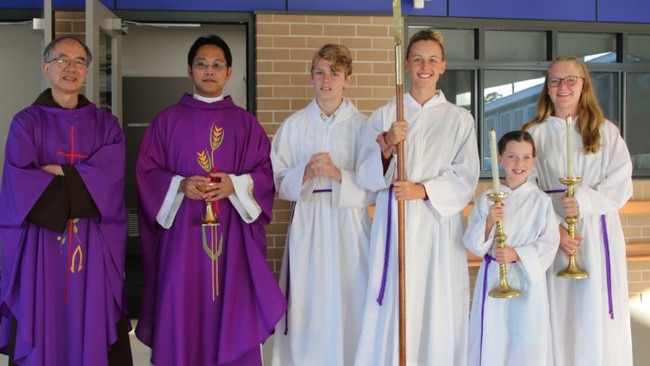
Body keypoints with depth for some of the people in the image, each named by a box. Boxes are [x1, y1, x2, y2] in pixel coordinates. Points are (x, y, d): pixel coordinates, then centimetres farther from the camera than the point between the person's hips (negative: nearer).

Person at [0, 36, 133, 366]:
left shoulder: (105, 124, 9)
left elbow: (110, 178, -7)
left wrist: (56, 171, -11)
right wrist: (82, 183, -11)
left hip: (94, 247, 1)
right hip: (40, 246, -1)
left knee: (93, 335, 5)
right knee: (41, 337, 4)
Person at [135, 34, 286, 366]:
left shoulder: (246, 123, 9)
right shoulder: (167, 121, 7)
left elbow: (266, 172, 5)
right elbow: (146, 171, 4)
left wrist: (236, 185, -13)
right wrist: (180, 186, -13)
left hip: (231, 236, 0)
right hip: (182, 234, 0)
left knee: (233, 317, 1)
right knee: (182, 317, 1)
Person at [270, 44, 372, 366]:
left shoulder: (362, 126, 1)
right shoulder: (293, 125, 6)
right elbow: (277, 181, 5)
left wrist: (338, 175, -17)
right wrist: (306, 173, -13)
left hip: (349, 223, -1)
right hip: (307, 225, 1)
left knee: (348, 307, 1)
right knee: (306, 308, 3)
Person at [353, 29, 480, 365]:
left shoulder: (460, 119, 8)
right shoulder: (383, 116, 7)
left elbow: (466, 178, 0)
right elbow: (366, 177, 1)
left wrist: (423, 190, -15)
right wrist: (387, 148, -17)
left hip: (440, 226, 0)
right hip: (395, 224, 0)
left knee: (440, 310, 2)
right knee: (392, 311, -2)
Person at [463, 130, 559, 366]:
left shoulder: (541, 201, 0)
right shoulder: (486, 200, 1)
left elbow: (550, 243, -5)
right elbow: (472, 243, -2)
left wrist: (517, 254, -17)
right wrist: (489, 222, -20)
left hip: (529, 279, 0)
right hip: (493, 278, 1)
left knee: (528, 342, 5)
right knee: (492, 339, 5)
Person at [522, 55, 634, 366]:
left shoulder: (606, 132, 7)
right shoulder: (535, 133, 5)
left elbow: (621, 185, 0)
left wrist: (584, 201, -16)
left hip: (598, 234, 1)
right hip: (552, 234, 0)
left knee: (597, 313, 1)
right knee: (557, 313, 2)